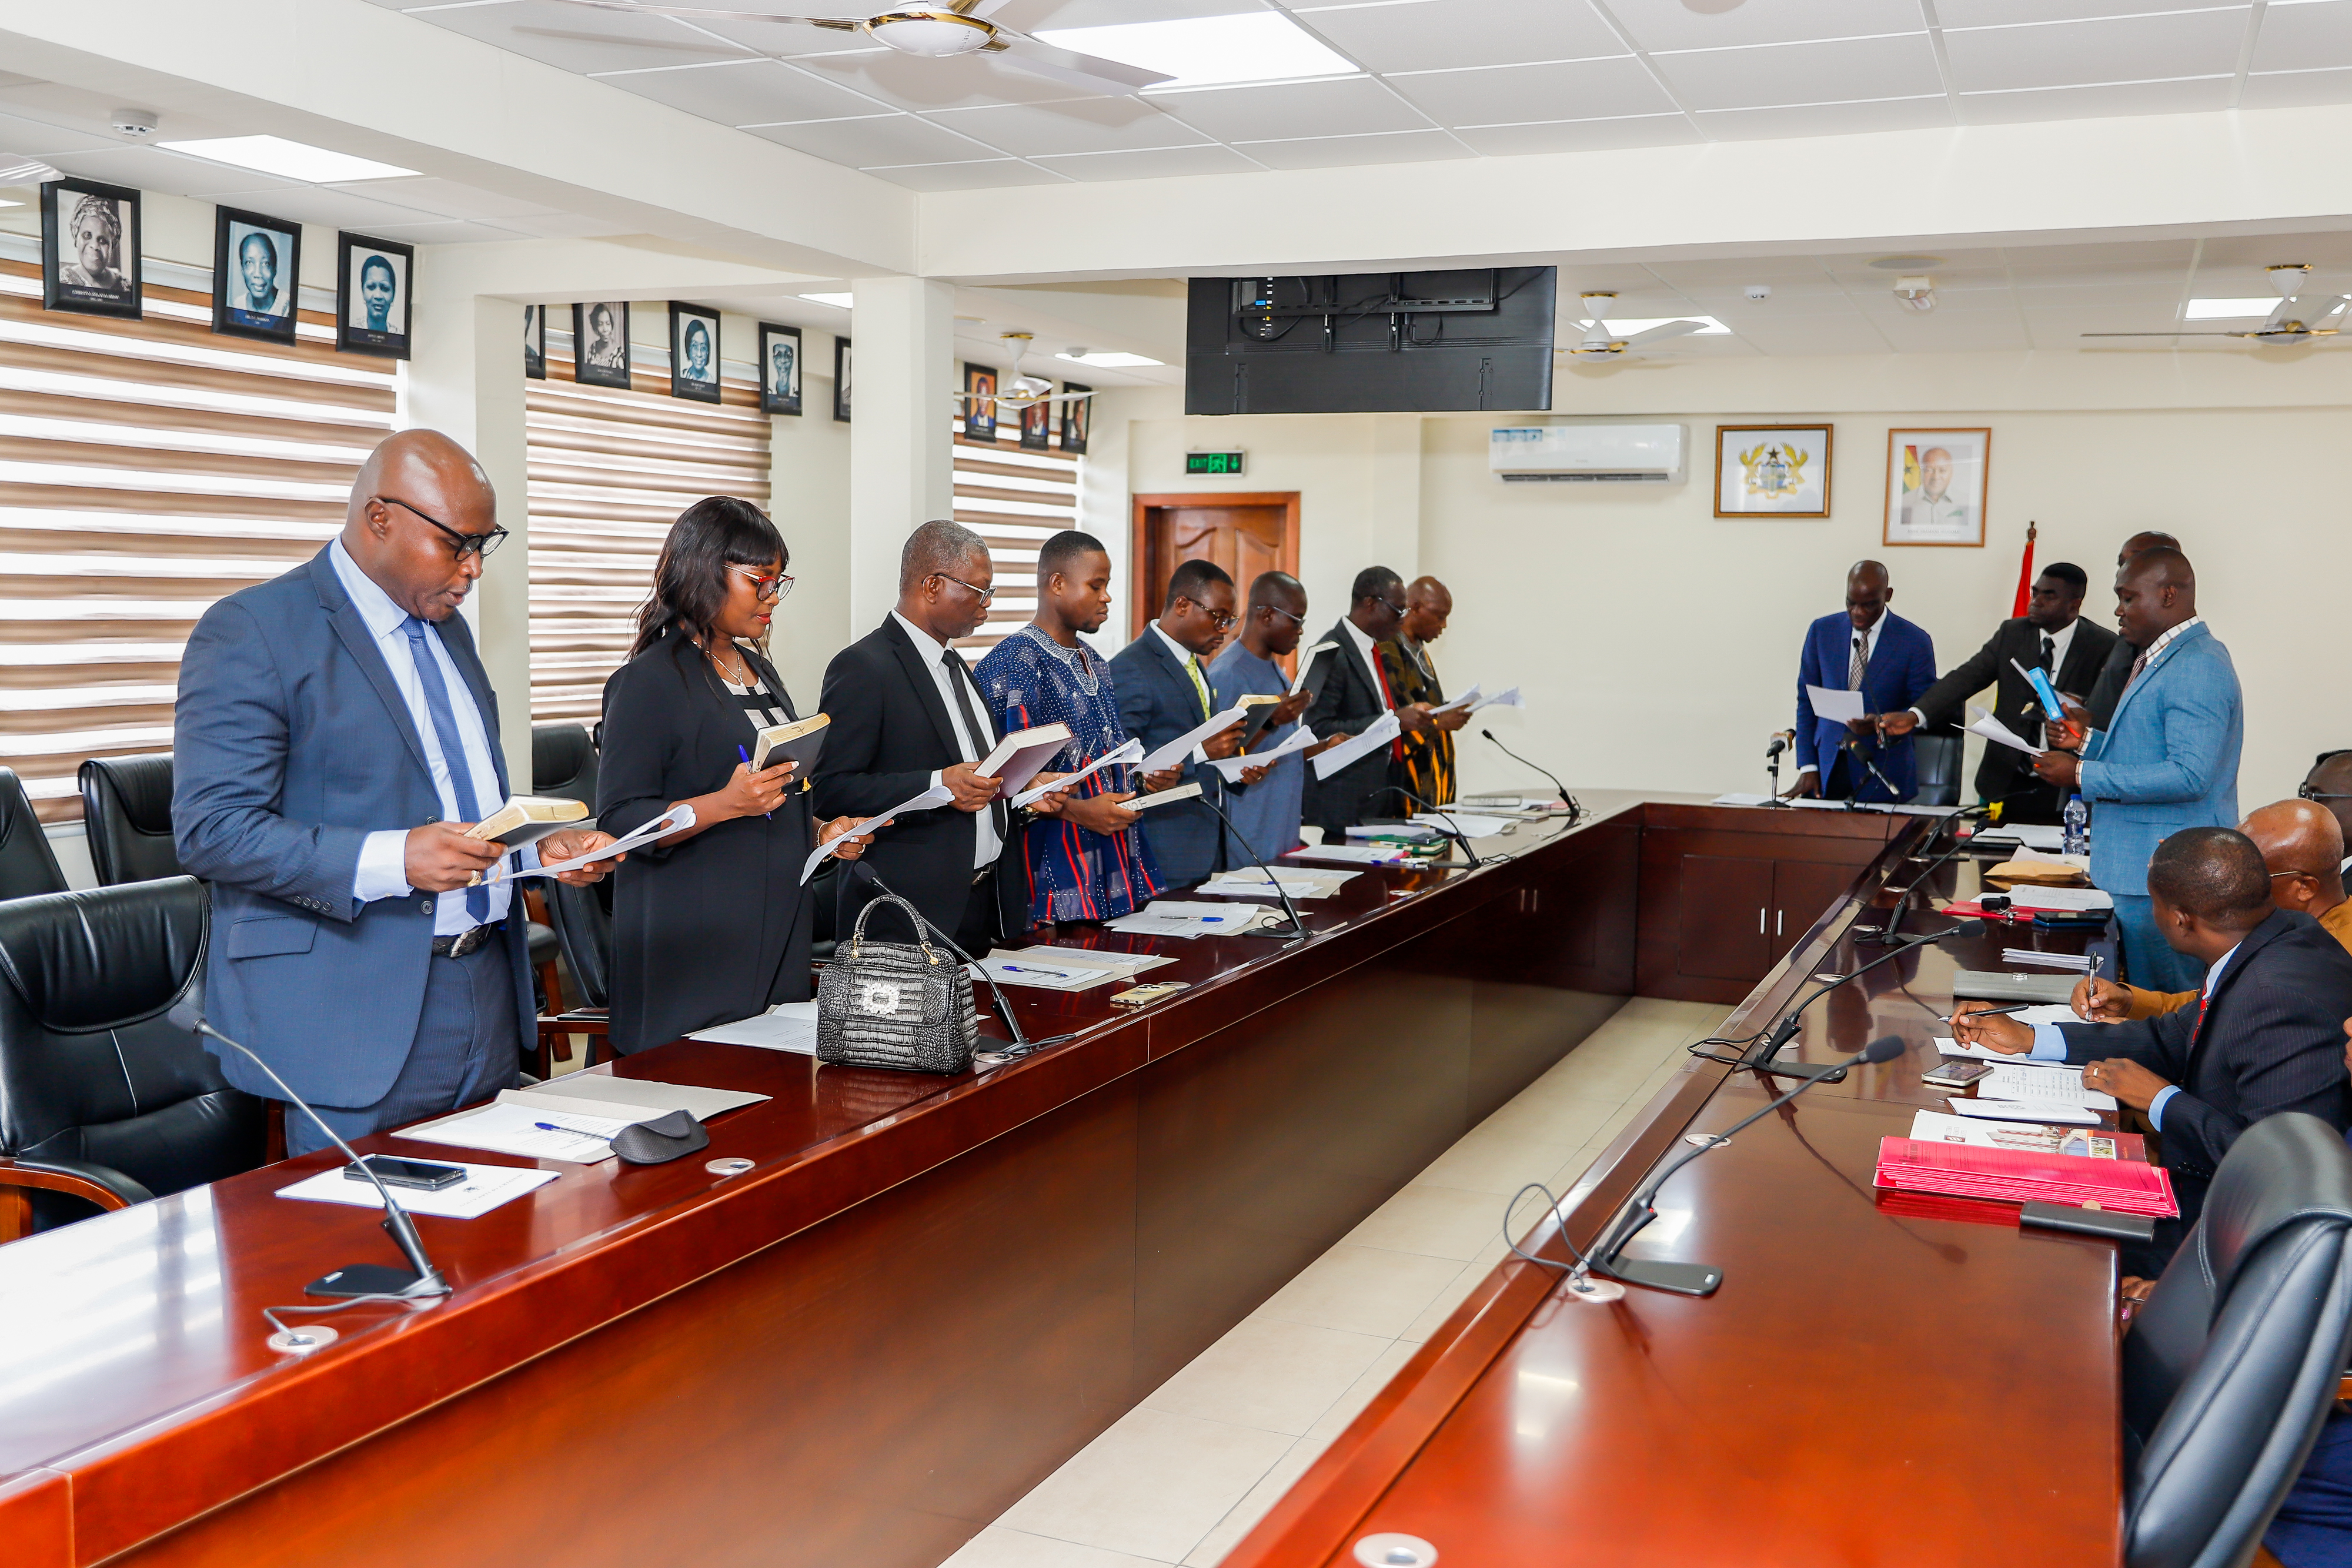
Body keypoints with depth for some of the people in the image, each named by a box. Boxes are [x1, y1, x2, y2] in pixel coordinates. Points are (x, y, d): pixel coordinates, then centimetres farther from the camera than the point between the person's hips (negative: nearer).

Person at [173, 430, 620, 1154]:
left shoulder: (448, 629, 16)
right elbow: (210, 829, -17)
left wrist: (541, 847, 6)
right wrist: (392, 860, -27)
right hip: (356, 1013, -7)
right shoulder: (251, 631, -10)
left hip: (488, 998, 7)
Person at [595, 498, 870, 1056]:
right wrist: (724, 804, -26)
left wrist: (822, 832, 9)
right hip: (693, 943, -7)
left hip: (778, 935, 7)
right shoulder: (650, 681, -8)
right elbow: (619, 822, -14)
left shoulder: (758, 670, 17)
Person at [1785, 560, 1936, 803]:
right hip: (1826, 769, 2)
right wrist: (1807, 767, -1)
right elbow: (1806, 701, 7)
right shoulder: (1822, 631, 5)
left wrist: (1882, 724, -21)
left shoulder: (1915, 642, -3)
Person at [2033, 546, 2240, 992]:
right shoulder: (2158, 658, 16)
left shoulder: (2197, 668, -18)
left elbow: (2189, 775, -26)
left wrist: (2083, 775, -21)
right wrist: (2089, 742, 11)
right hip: (2135, 864, 10)